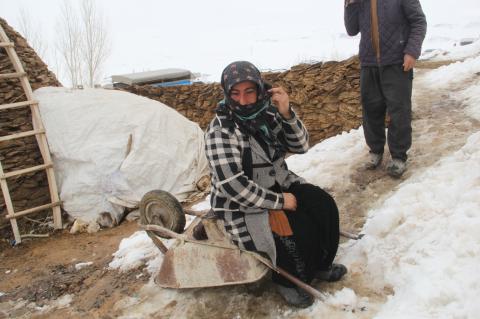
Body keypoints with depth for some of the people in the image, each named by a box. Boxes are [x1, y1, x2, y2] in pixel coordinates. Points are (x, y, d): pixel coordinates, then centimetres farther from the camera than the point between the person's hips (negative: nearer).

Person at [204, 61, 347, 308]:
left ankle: (320, 264, 14)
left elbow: (300, 146, -4)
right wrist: (279, 201, -22)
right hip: (242, 206, -7)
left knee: (324, 205, -7)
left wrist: (286, 114, -22)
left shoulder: (267, 114, -4)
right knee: (297, 230, -23)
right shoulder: (220, 132, -23)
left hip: (279, 185, 7)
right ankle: (287, 279, 6)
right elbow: (234, 186, -27)